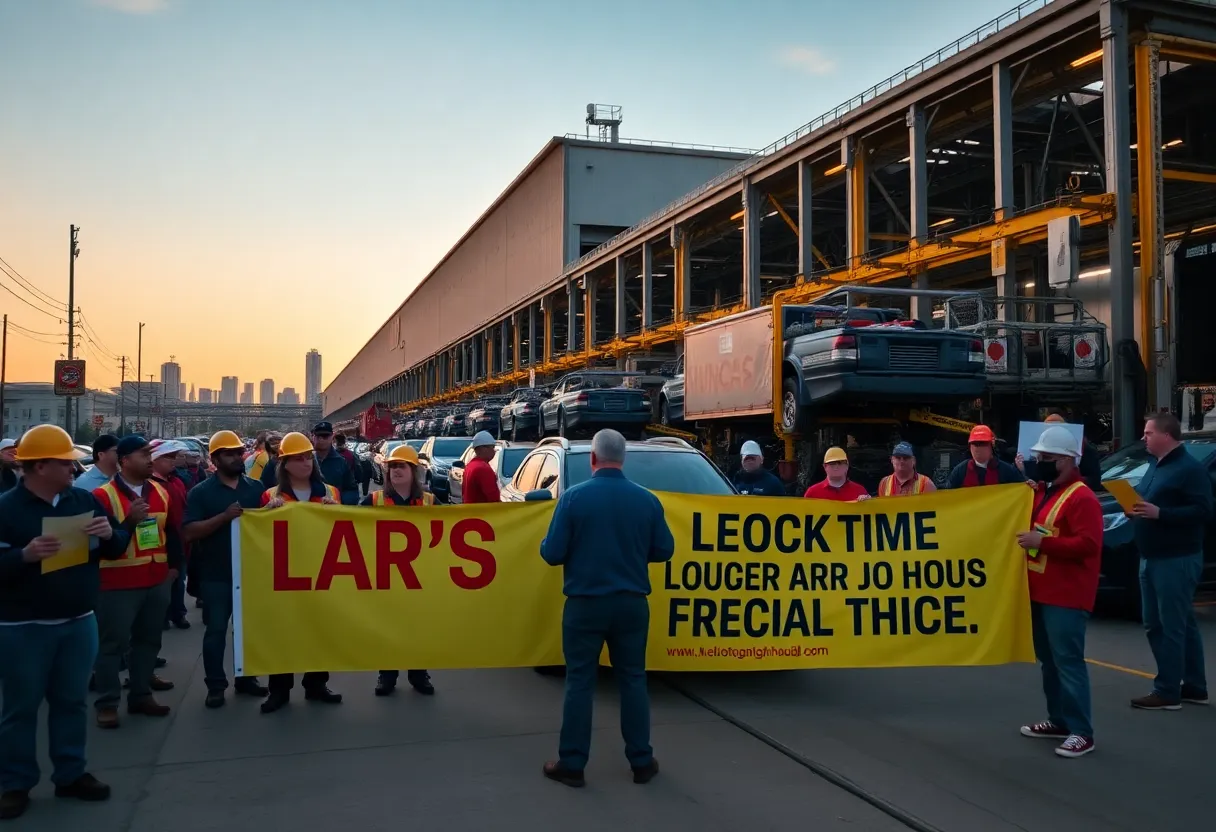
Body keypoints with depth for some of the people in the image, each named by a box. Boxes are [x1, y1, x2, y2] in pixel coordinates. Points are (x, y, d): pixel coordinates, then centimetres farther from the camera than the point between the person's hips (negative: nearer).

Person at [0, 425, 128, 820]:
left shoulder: (84, 500, 4)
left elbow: (117, 548, 8)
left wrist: (110, 534, -14)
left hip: (79, 622, 5)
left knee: (72, 700, 14)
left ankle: (71, 774, 27)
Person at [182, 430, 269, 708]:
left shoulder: (256, 488, 7)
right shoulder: (201, 492, -4)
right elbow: (189, 532, -13)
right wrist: (224, 517, -22)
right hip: (216, 574, -3)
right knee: (216, 629, 4)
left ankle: (246, 677, 26)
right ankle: (215, 685, 14)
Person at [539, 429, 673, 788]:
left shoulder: (573, 497, -11)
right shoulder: (647, 500, -3)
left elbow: (553, 553, -10)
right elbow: (664, 550, 5)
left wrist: (545, 544, 13)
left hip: (585, 603, -2)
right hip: (632, 604, 2)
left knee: (580, 682, 7)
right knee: (633, 680, 12)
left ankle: (572, 764, 12)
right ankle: (641, 761, 19)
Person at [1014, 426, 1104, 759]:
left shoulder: (1082, 498, -14)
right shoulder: (1043, 492, 15)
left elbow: (1087, 545, -23)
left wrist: (1042, 541, -25)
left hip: (1066, 596, -10)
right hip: (1040, 592, 10)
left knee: (1068, 661, -8)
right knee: (1048, 660, 15)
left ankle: (1081, 732, -3)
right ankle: (1059, 721, 25)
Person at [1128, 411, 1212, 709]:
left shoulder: (1190, 468, -14)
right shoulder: (1155, 466, 16)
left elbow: (1203, 511, -21)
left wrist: (1159, 513, -25)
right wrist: (1136, 508, 2)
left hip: (1177, 560, -10)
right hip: (1152, 558, 10)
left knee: (1172, 626, -4)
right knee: (1155, 624, 13)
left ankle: (1167, 692, 2)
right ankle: (1194, 687, 24)